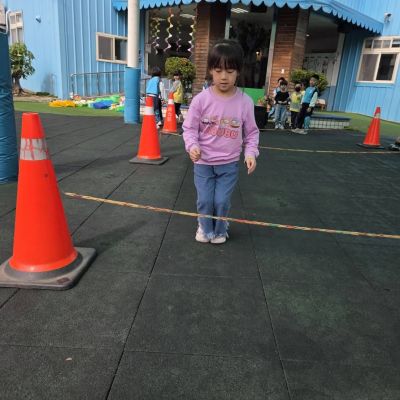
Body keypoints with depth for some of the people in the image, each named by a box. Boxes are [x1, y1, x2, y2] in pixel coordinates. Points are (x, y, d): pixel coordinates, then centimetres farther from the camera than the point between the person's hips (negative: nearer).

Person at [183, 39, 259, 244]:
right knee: (205, 200, 6)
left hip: (229, 163, 0)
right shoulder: (201, 99, -12)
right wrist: (192, 146, -22)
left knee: (222, 201, 5)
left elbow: (251, 132, 2)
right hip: (203, 161, 0)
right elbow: (189, 128, -5)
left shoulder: (245, 102, -9)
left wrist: (250, 152, -12)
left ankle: (220, 230, 33)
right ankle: (205, 228, 34)